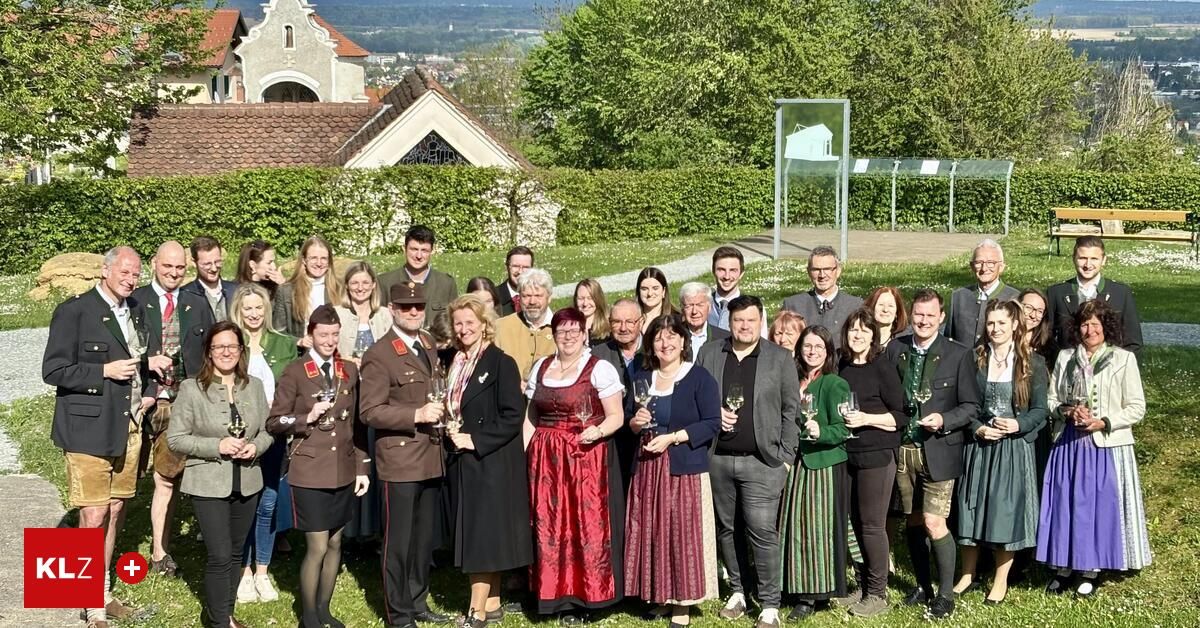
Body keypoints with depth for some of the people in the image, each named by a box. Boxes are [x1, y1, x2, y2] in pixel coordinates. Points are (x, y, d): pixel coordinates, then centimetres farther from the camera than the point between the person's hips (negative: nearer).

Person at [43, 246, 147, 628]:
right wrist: (105, 371, -17)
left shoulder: (134, 311, 13)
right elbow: (53, 370, -11)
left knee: (115, 513, 12)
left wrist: (146, 394, 10)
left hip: (129, 427, 7)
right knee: (94, 517, -5)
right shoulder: (74, 311, -8)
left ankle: (103, 592, 25)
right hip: (89, 428, -6)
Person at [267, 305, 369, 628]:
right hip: (310, 472, -5)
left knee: (335, 543, 12)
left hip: (343, 471, 5)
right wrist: (307, 418, -20)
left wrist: (362, 467, 8)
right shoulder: (295, 372, -6)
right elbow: (274, 423, -4)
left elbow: (357, 423, 11)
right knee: (317, 547, -4)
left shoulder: (349, 370, 7)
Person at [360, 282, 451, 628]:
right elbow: (370, 411, -16)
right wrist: (417, 415, -23)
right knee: (399, 540, 2)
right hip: (400, 460, -7)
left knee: (425, 537, 16)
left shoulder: (429, 344, 12)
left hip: (432, 457, 7)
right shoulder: (379, 354, -12)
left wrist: (442, 411, 8)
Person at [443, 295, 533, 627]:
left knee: (483, 534, -5)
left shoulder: (501, 363, -10)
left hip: (491, 462, -7)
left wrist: (475, 440, -18)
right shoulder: (456, 363, 11)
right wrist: (452, 432, 2)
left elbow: (513, 416, -15)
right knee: (471, 534, 10)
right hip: (463, 462, 7)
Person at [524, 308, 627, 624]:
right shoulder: (540, 367, 13)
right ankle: (557, 594, 12)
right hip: (545, 460, 5)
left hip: (587, 457, -4)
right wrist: (522, 455, 6)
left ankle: (583, 598, 3)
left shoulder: (600, 369, -3)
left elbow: (616, 416, -5)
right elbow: (530, 418, 16)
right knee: (550, 526, 3)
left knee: (587, 524, -5)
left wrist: (599, 431, -25)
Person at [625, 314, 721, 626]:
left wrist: (672, 438, -17)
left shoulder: (700, 378, -5)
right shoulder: (642, 379, 12)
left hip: (685, 468, -5)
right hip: (647, 467, 5)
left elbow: (712, 423, -10)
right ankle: (659, 595, 19)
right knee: (651, 531, 6)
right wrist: (636, 424, -6)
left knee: (683, 532, -3)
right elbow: (627, 422, 18)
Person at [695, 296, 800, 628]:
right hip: (717, 459, 3)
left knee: (763, 532, -7)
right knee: (727, 529, 11)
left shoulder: (780, 358, 1)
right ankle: (738, 591, 26)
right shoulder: (709, 353, 7)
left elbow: (791, 410, 1)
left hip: (761, 461, -3)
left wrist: (785, 456, -4)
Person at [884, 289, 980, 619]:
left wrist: (943, 420, -18)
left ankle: (945, 594, 7)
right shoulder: (895, 349, 4)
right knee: (913, 521, 13)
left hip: (937, 450, -4)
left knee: (934, 523, -8)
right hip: (903, 448, 4)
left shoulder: (959, 355, -5)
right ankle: (923, 585, 29)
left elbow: (971, 406, -4)